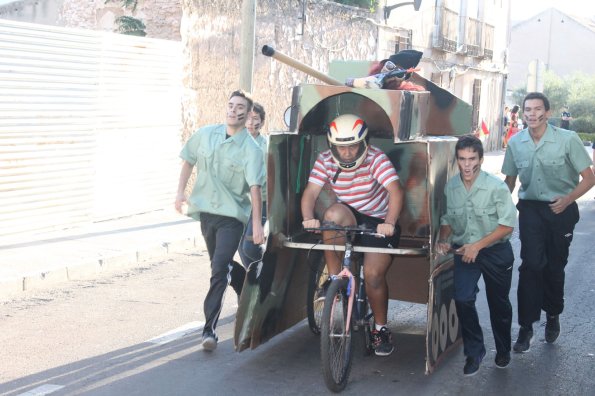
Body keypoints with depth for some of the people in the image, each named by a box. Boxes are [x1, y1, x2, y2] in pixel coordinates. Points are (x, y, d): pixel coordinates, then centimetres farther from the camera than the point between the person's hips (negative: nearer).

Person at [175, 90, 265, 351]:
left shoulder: (251, 150, -11)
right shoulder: (205, 134, 2)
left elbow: (255, 187, -18)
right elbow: (188, 161, 15)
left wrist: (257, 224, -23)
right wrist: (181, 192, 5)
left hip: (232, 215, -5)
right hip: (206, 211, 5)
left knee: (219, 270, -15)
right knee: (221, 266, 19)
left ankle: (209, 328, -13)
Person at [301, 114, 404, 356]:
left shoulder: (375, 158, -21)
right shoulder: (325, 160, -11)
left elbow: (395, 190, -33)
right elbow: (310, 192, -19)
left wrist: (389, 223, -49)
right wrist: (308, 218, -40)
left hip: (379, 222, -2)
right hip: (349, 219, 2)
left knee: (373, 275, -15)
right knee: (333, 214, -32)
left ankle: (381, 329, 10)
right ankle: (334, 281, -19)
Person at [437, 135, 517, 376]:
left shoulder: (496, 187, -19)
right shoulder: (450, 187, -8)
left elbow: (507, 224, -17)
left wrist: (478, 245, -22)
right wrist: (443, 239, -12)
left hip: (496, 252, -2)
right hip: (464, 250, 2)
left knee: (498, 303, 13)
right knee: (462, 299, -15)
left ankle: (503, 350, 37)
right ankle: (474, 352, 4)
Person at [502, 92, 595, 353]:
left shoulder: (567, 140, -14)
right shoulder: (515, 142, -3)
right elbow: (510, 180, 11)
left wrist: (567, 200, -23)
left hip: (560, 210, -1)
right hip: (530, 209, 1)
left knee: (555, 266, 12)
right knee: (532, 265, -10)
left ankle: (553, 315, 36)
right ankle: (526, 327, -3)